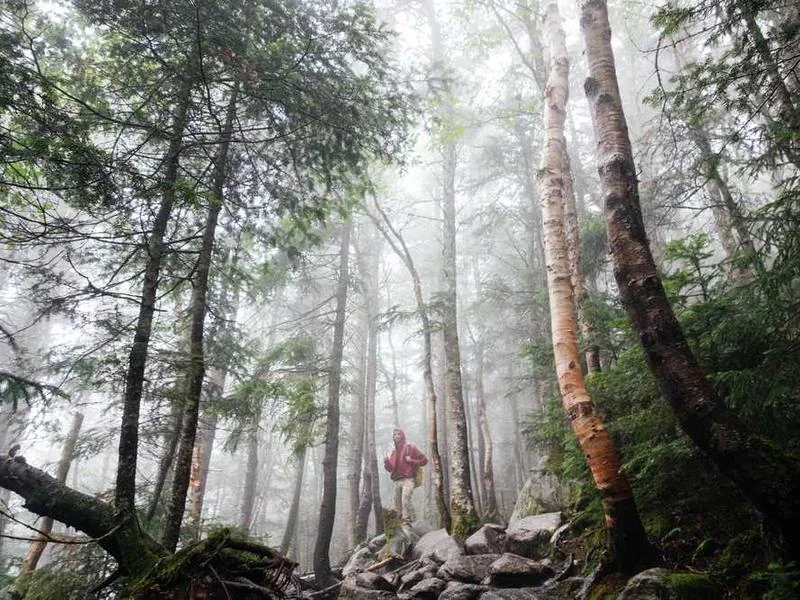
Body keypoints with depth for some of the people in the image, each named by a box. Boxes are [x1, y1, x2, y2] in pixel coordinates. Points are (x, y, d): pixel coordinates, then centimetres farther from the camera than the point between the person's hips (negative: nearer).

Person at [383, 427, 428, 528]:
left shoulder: (410, 447, 4)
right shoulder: (393, 451, 18)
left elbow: (424, 460, 3)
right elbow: (390, 468, 22)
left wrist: (411, 461, -10)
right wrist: (386, 461, 2)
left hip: (408, 479, -6)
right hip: (397, 481, 6)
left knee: (406, 500, -23)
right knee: (397, 504, 3)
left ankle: (407, 521, -23)